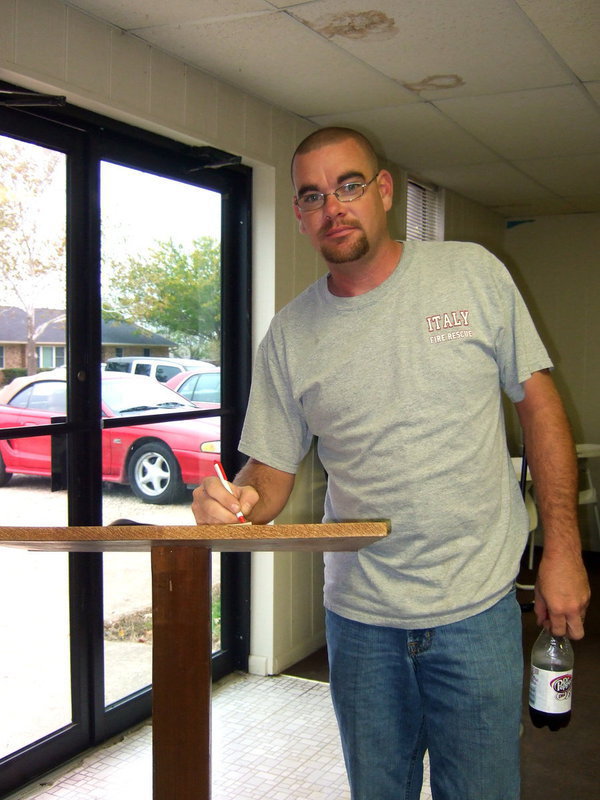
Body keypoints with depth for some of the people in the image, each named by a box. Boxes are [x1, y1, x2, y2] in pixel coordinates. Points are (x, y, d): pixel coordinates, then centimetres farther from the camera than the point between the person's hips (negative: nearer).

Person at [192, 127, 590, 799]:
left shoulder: (474, 273, -4)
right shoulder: (289, 334, -1)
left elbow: (538, 403, 0)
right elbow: (273, 467, 3)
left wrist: (563, 550, -4)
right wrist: (235, 503, -21)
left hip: (477, 610, -1)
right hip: (360, 618, 2)